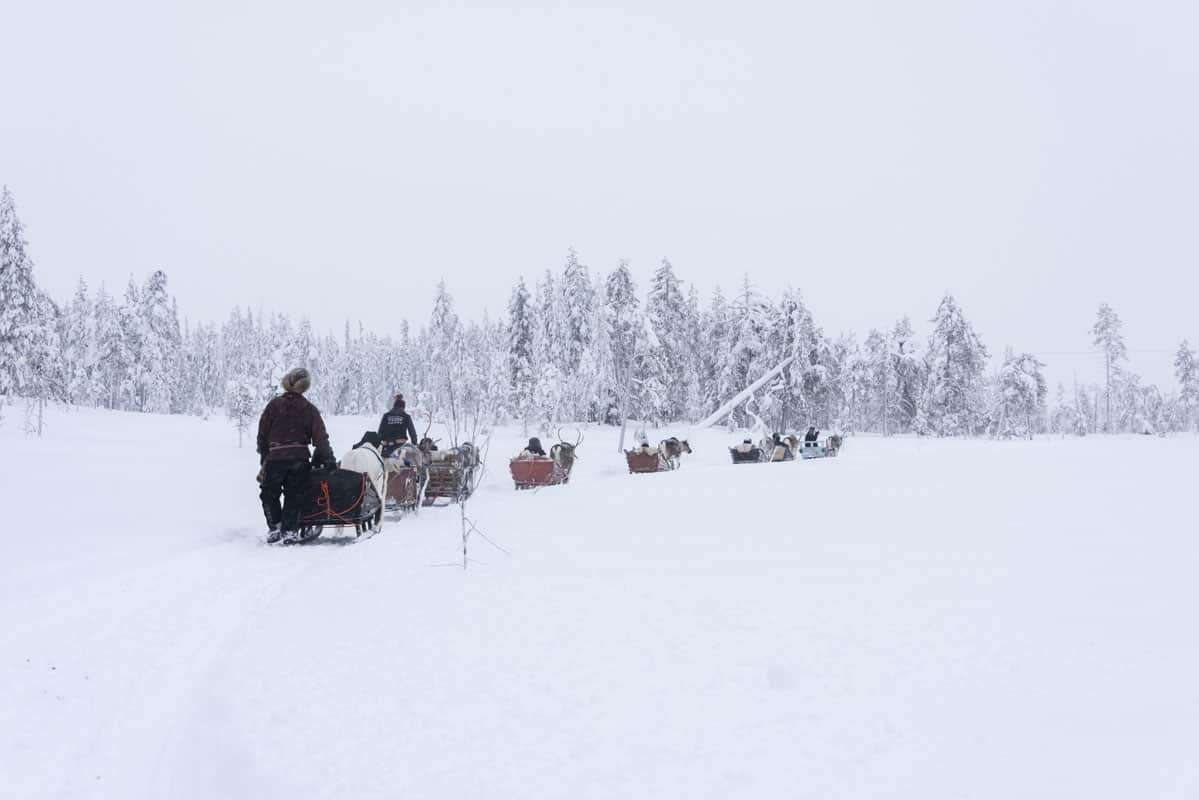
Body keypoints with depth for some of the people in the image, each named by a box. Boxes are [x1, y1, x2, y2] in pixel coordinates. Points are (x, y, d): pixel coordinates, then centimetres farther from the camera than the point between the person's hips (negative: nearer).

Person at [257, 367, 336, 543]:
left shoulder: (274, 405, -2)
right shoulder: (309, 409, 1)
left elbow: (262, 433, 1)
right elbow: (320, 437, -3)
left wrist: (264, 456, 10)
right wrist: (328, 459, 0)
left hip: (275, 458, -2)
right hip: (299, 459, 2)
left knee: (270, 495, 13)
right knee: (293, 496, 12)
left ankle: (275, 527, 4)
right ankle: (289, 530, 7)